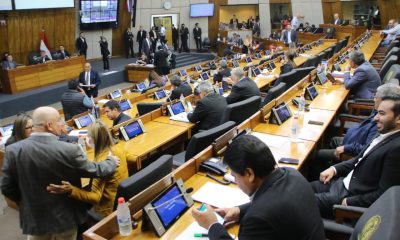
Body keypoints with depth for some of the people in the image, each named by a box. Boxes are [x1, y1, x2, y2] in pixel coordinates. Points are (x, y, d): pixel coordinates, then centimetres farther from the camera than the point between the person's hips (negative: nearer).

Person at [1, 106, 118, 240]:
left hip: (34, 219, 3)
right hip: (66, 218, -2)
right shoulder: (69, 150, -24)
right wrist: (112, 161, 10)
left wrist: (27, 204, 13)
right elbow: (95, 171, -11)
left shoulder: (13, 150, -15)